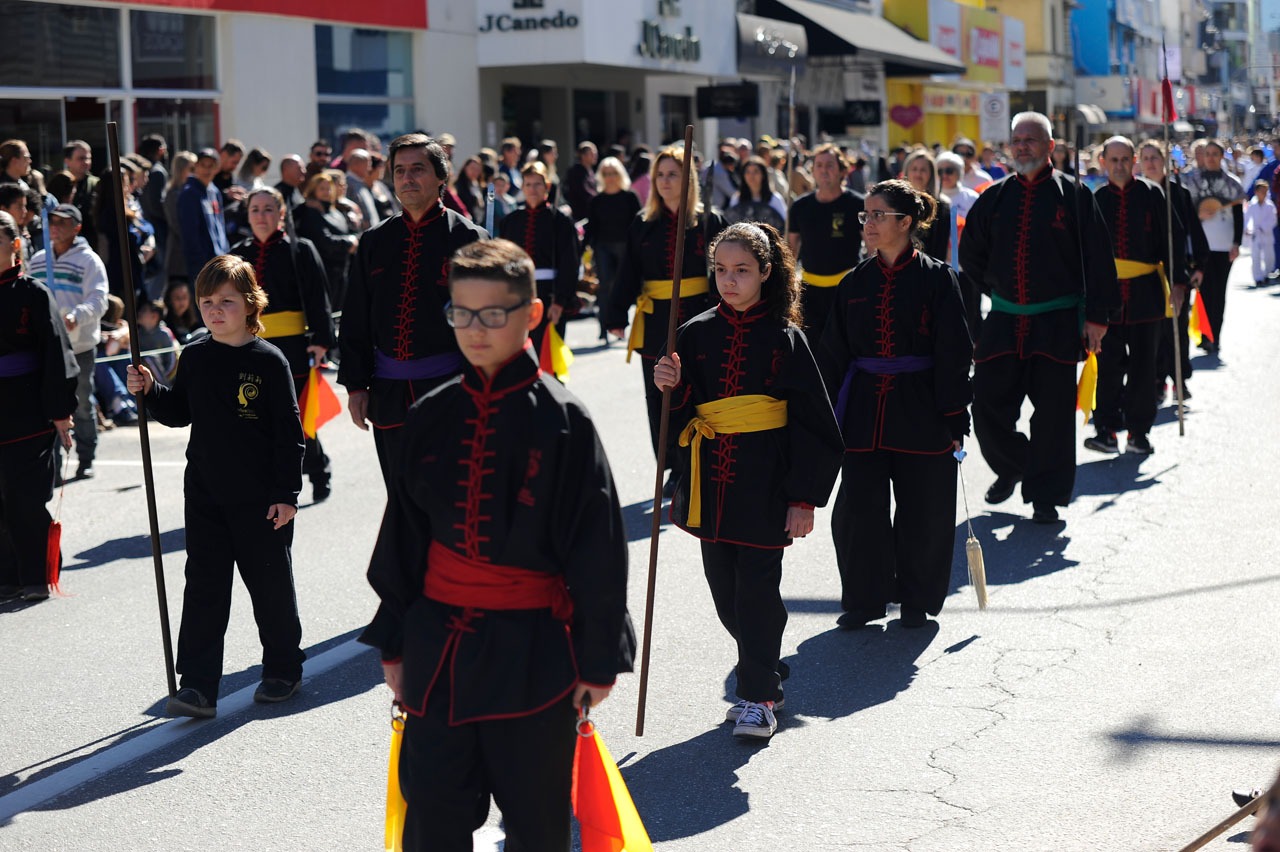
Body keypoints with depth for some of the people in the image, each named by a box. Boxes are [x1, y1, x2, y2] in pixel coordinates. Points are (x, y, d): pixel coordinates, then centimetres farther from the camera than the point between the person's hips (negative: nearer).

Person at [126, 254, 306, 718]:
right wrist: (150, 390, -5)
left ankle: (283, 668, 27)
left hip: (261, 498, -4)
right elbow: (179, 413, 15)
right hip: (205, 496, 4)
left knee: (271, 584, 9)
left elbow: (289, 431, -8)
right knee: (204, 589, 1)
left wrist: (287, 494, -9)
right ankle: (197, 686, 1)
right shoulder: (194, 358, 5)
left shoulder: (269, 361, -9)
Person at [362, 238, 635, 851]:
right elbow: (402, 536, 12)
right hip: (437, 644, 4)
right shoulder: (432, 417, 3)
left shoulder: (562, 420, -9)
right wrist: (392, 642, 14)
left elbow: (597, 546, -6)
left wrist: (599, 659, -6)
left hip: (532, 647, -4)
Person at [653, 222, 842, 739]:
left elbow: (813, 424, -4)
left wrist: (804, 498, -9)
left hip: (764, 484, -4)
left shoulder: (784, 339, -5)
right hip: (710, 484, 4)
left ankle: (757, 697, 6)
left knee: (757, 589, -4)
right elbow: (682, 415, 7)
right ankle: (766, 672, 31)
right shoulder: (697, 334, 4)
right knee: (725, 591, 11)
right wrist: (671, 388, -16)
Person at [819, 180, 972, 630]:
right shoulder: (855, 283, 7)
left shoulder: (936, 278, -4)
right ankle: (864, 597, 16)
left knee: (923, 511, 5)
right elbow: (834, 353, 11)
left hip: (920, 410, -3)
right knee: (858, 508, 1)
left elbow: (953, 353, -4)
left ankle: (917, 599, 22)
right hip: (864, 410, 3)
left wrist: (955, 418, -8)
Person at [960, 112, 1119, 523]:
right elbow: (971, 253, 21)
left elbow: (1098, 258, -3)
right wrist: (997, 289, 13)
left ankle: (1046, 494, 10)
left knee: (1053, 411, 0)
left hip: (1057, 321, -3)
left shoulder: (1073, 194, -2)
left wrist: (1097, 315, -7)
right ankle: (1011, 468, 27)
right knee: (987, 403, 1)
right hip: (1004, 320, 3)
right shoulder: (995, 197, 8)